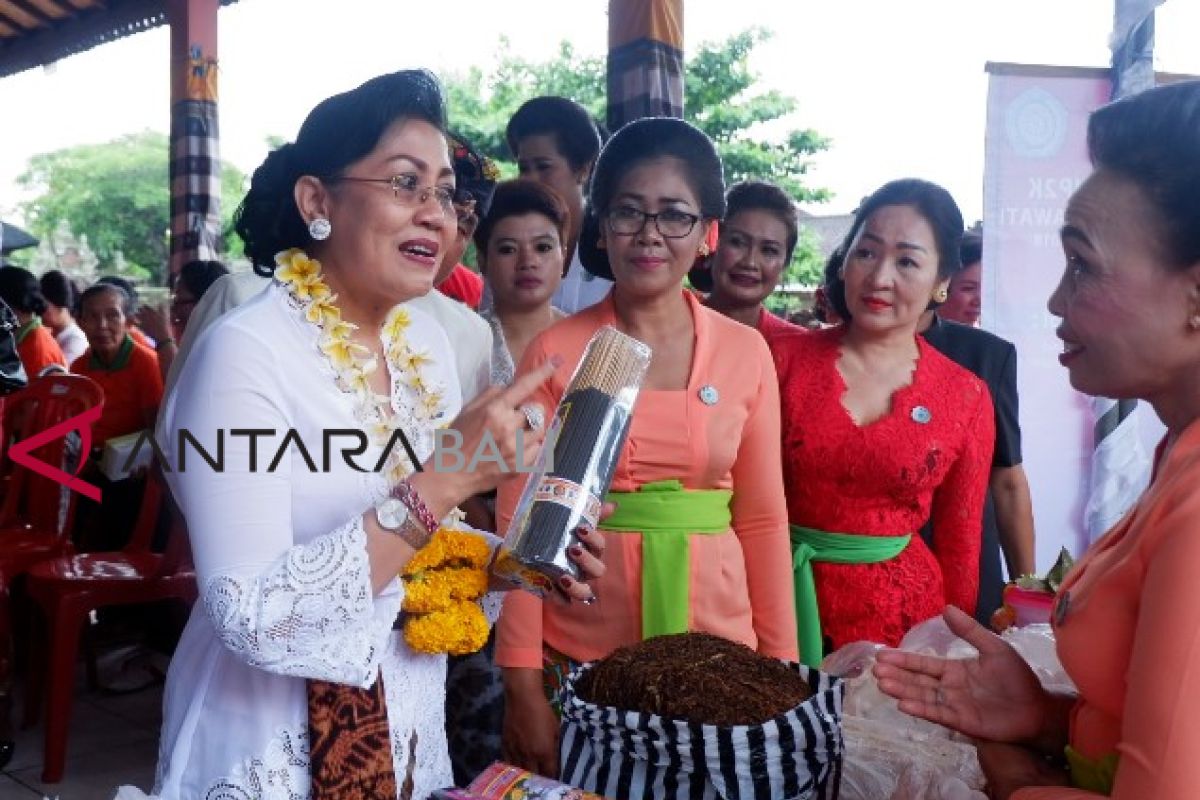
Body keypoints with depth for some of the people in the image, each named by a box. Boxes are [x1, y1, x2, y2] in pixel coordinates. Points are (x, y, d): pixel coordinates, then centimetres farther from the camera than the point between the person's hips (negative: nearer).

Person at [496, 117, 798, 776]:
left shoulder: (747, 353, 1)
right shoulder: (552, 352, -5)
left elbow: (762, 518, 4)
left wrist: (780, 664, 4)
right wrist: (523, 686, -8)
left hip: (718, 650, 2)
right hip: (578, 657, -1)